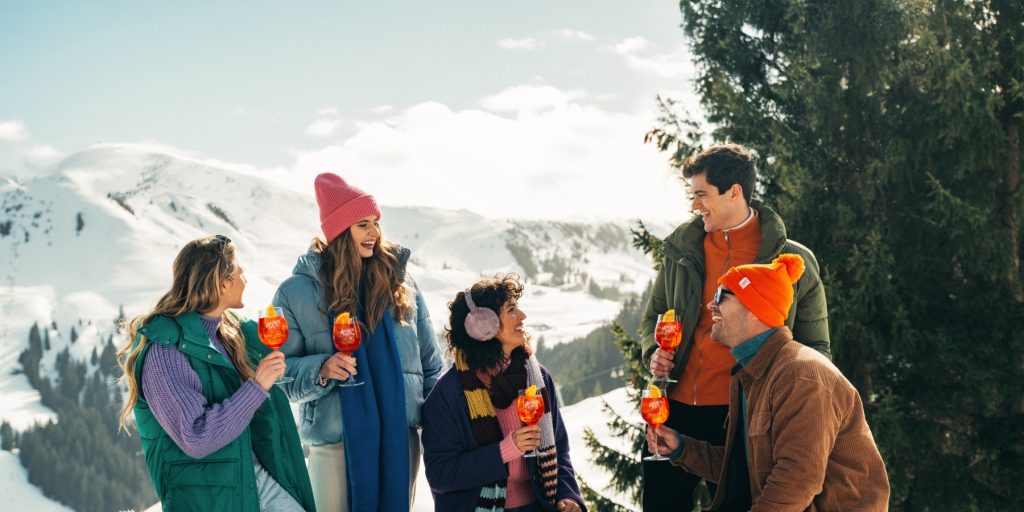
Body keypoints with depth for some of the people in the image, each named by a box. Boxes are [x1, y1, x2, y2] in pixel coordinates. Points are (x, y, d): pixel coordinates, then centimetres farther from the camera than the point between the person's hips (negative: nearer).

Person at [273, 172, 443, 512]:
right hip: (334, 442, -3)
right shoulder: (297, 291, -2)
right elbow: (280, 371, 0)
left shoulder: (397, 277, 7)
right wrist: (321, 369, -19)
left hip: (401, 436, 3)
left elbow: (429, 360, 12)